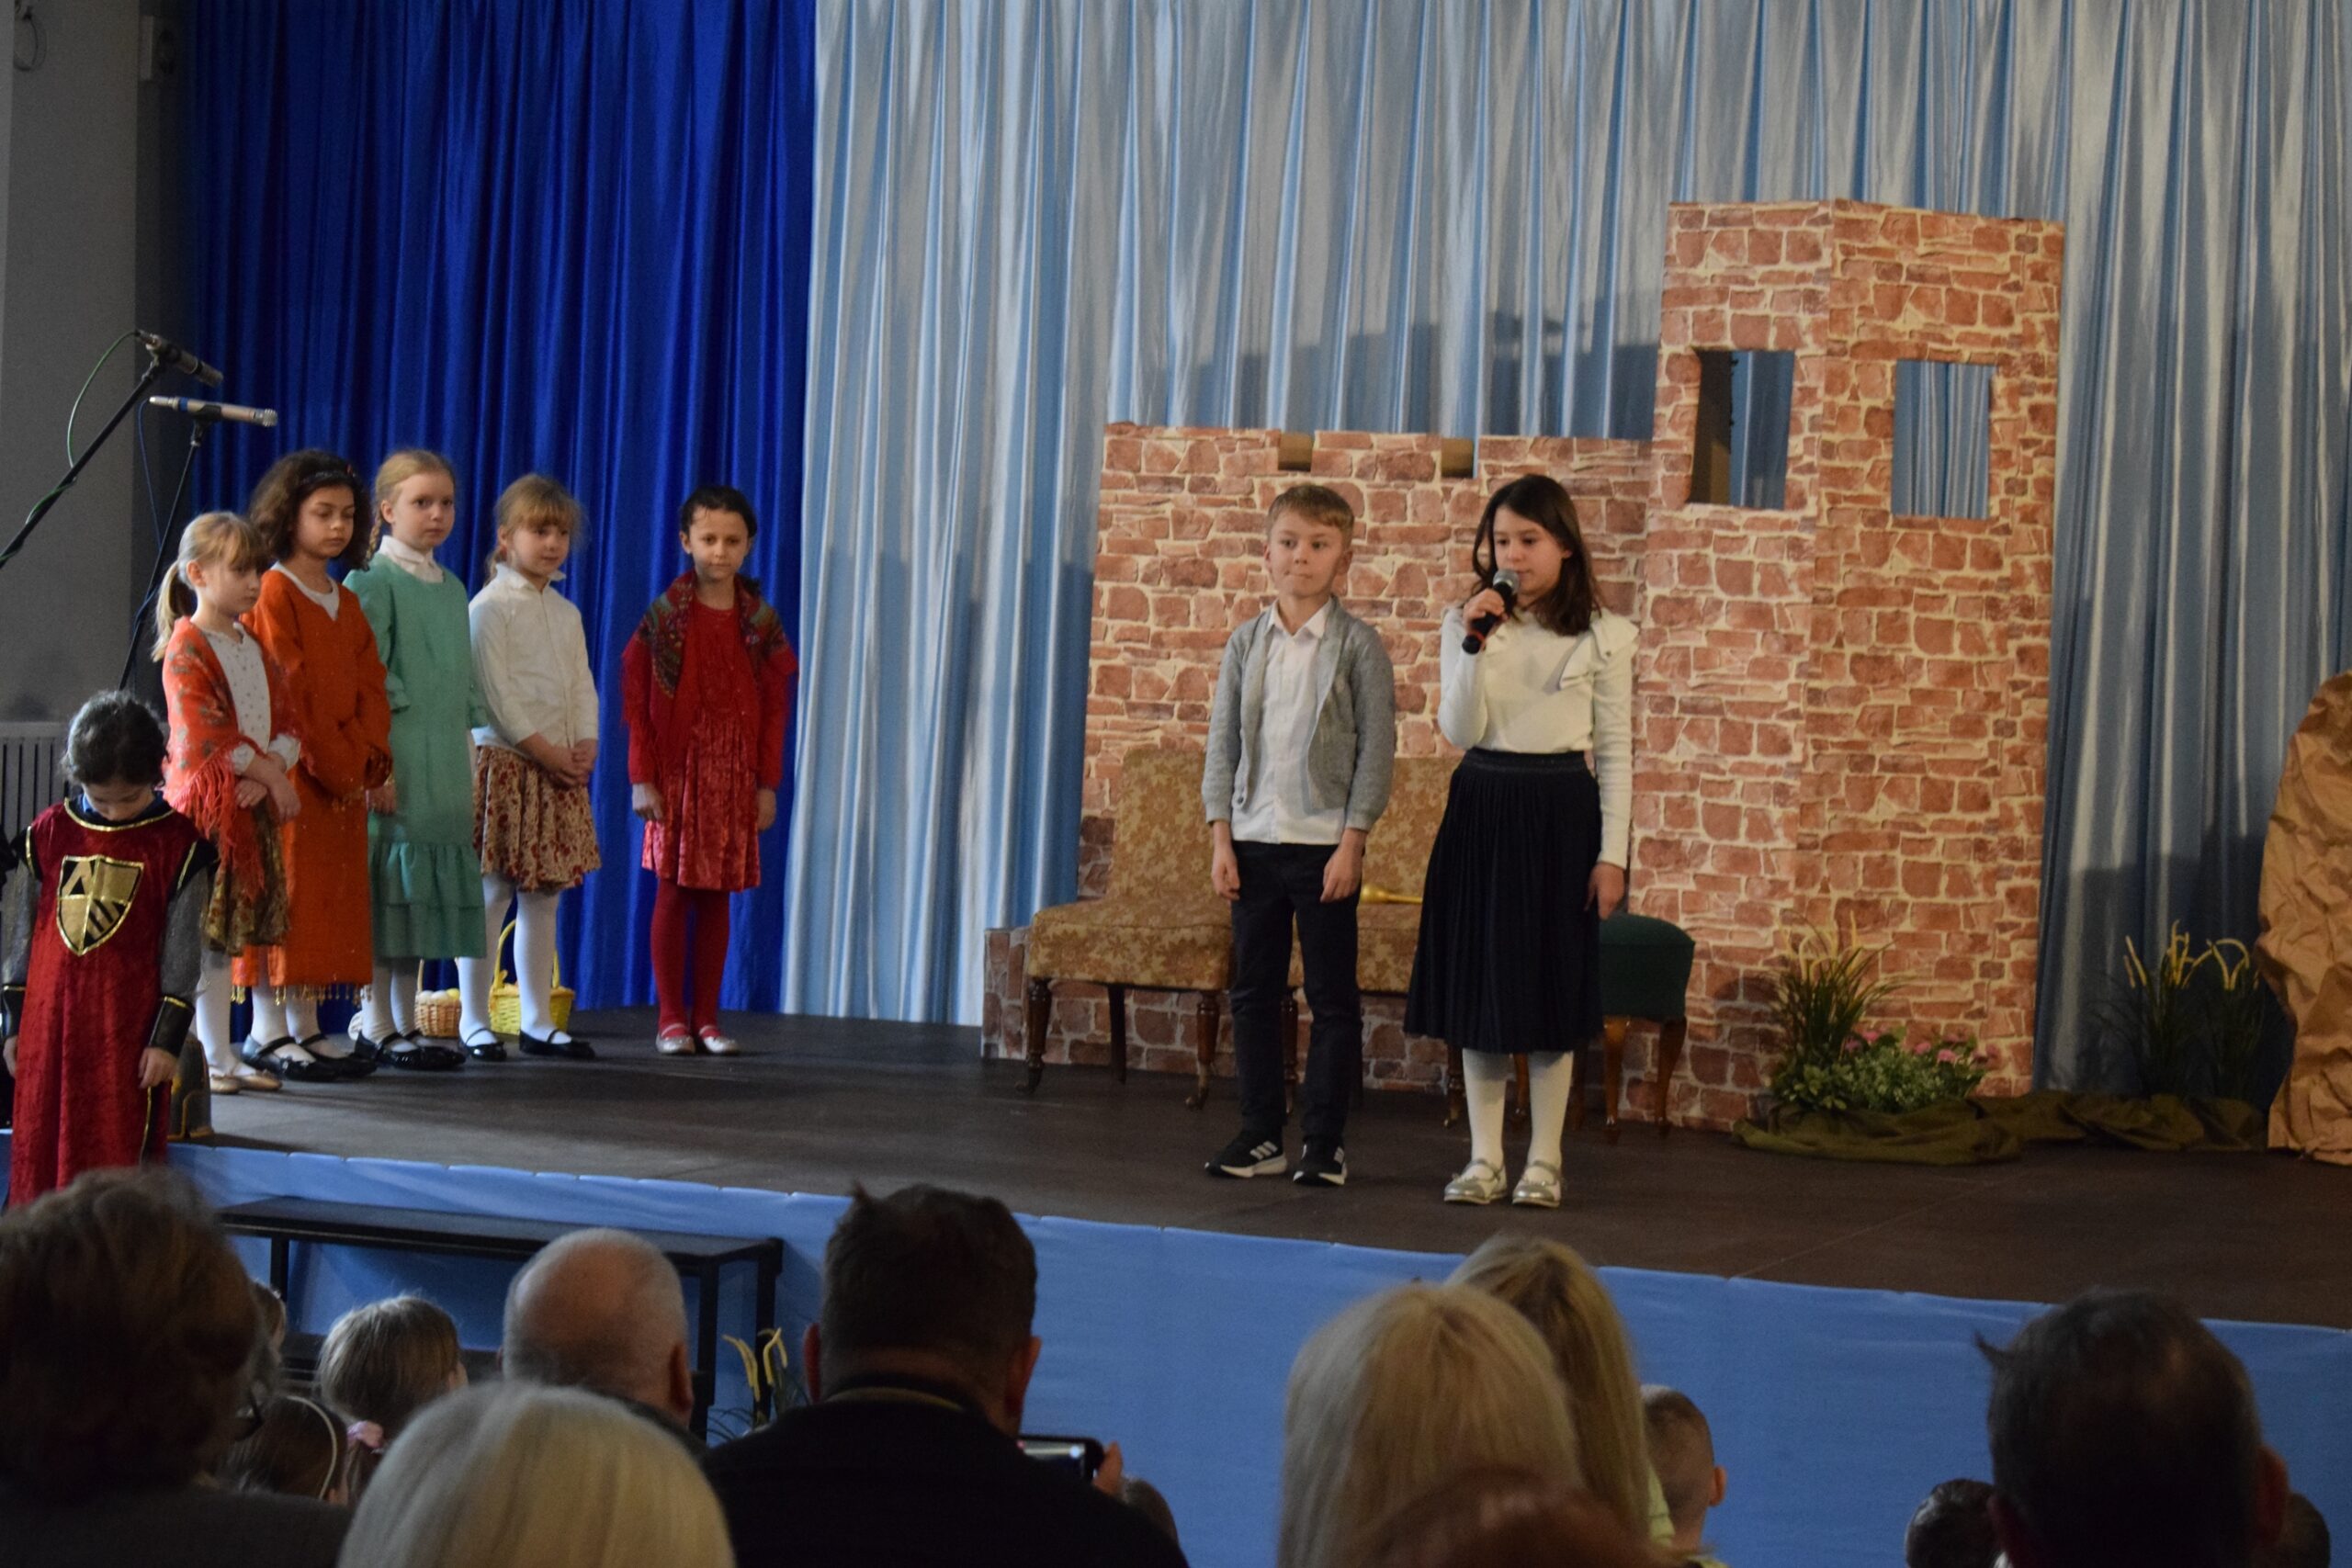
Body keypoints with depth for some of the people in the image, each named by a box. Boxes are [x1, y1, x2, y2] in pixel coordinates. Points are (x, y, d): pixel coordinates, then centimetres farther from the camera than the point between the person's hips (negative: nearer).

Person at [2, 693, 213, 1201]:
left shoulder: (177, 845, -3)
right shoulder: (49, 834, 6)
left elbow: (183, 950, -2)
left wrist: (168, 1036, -5)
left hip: (128, 1028, -4)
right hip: (48, 1022, 4)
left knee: (119, 1155, -4)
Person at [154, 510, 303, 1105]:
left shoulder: (255, 648, 15)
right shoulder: (186, 649, -10)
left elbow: (286, 724, 10)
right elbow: (203, 739, -19)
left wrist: (268, 773, -9)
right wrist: (271, 773, -12)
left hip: (254, 804, 8)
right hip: (203, 804, -8)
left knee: (226, 936, 11)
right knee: (198, 938, -8)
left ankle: (222, 1056, 15)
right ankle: (206, 1060, -6)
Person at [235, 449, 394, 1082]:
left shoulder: (347, 603, 17)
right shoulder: (273, 593, -7)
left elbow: (370, 686, 10)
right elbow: (287, 692, -13)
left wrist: (366, 758, -5)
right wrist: (331, 765, -15)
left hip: (345, 778, 8)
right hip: (292, 771, -8)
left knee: (333, 899, 8)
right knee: (283, 893, -6)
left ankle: (306, 1024, 13)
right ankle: (269, 1030, -2)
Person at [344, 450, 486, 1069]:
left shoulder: (451, 588, 16)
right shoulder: (372, 581, -7)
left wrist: (468, 761, 15)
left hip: (444, 765, 7)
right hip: (396, 761, -7)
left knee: (424, 894, 9)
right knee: (386, 893, -5)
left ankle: (405, 1020, 15)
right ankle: (377, 1023, 0)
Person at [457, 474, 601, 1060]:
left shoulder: (566, 614, 16)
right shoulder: (490, 607, -7)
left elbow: (582, 686, 14)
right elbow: (497, 693, -13)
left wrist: (585, 745, -3)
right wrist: (544, 750, -16)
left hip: (562, 765, 7)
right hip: (502, 759, -7)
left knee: (543, 897, 8)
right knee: (490, 895, -4)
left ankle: (538, 1022, 12)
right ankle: (474, 1022, 1)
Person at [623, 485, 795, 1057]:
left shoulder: (760, 620, 4)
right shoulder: (665, 615, -3)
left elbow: (776, 708, 7)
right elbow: (637, 702, -4)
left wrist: (767, 784, 3)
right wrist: (642, 778, -10)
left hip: (735, 776, 2)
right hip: (676, 772, -2)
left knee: (717, 897, 5)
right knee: (674, 892, -1)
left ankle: (706, 1017, 11)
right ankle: (672, 1019, 5)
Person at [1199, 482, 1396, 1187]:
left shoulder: (1357, 645, -3)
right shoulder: (1246, 642, 6)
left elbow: (1376, 749, -5)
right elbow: (1222, 744, 8)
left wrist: (1352, 842, -11)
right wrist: (1221, 838, 1)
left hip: (1325, 844, -4)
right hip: (1254, 839, 4)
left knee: (1332, 996, 2)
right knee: (1253, 992, 7)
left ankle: (1323, 1140, 7)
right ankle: (1261, 1133, 15)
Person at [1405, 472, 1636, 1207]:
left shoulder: (1602, 637, 0)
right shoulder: (1469, 624, 4)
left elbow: (1615, 750, 1)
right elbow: (1460, 731, -6)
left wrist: (1612, 854, -4)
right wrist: (1475, 644, -17)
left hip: (1561, 813, -2)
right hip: (1482, 808, 2)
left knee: (1552, 985, 1)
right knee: (1478, 983, 4)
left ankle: (1544, 1161, 10)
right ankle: (1484, 1159, 12)